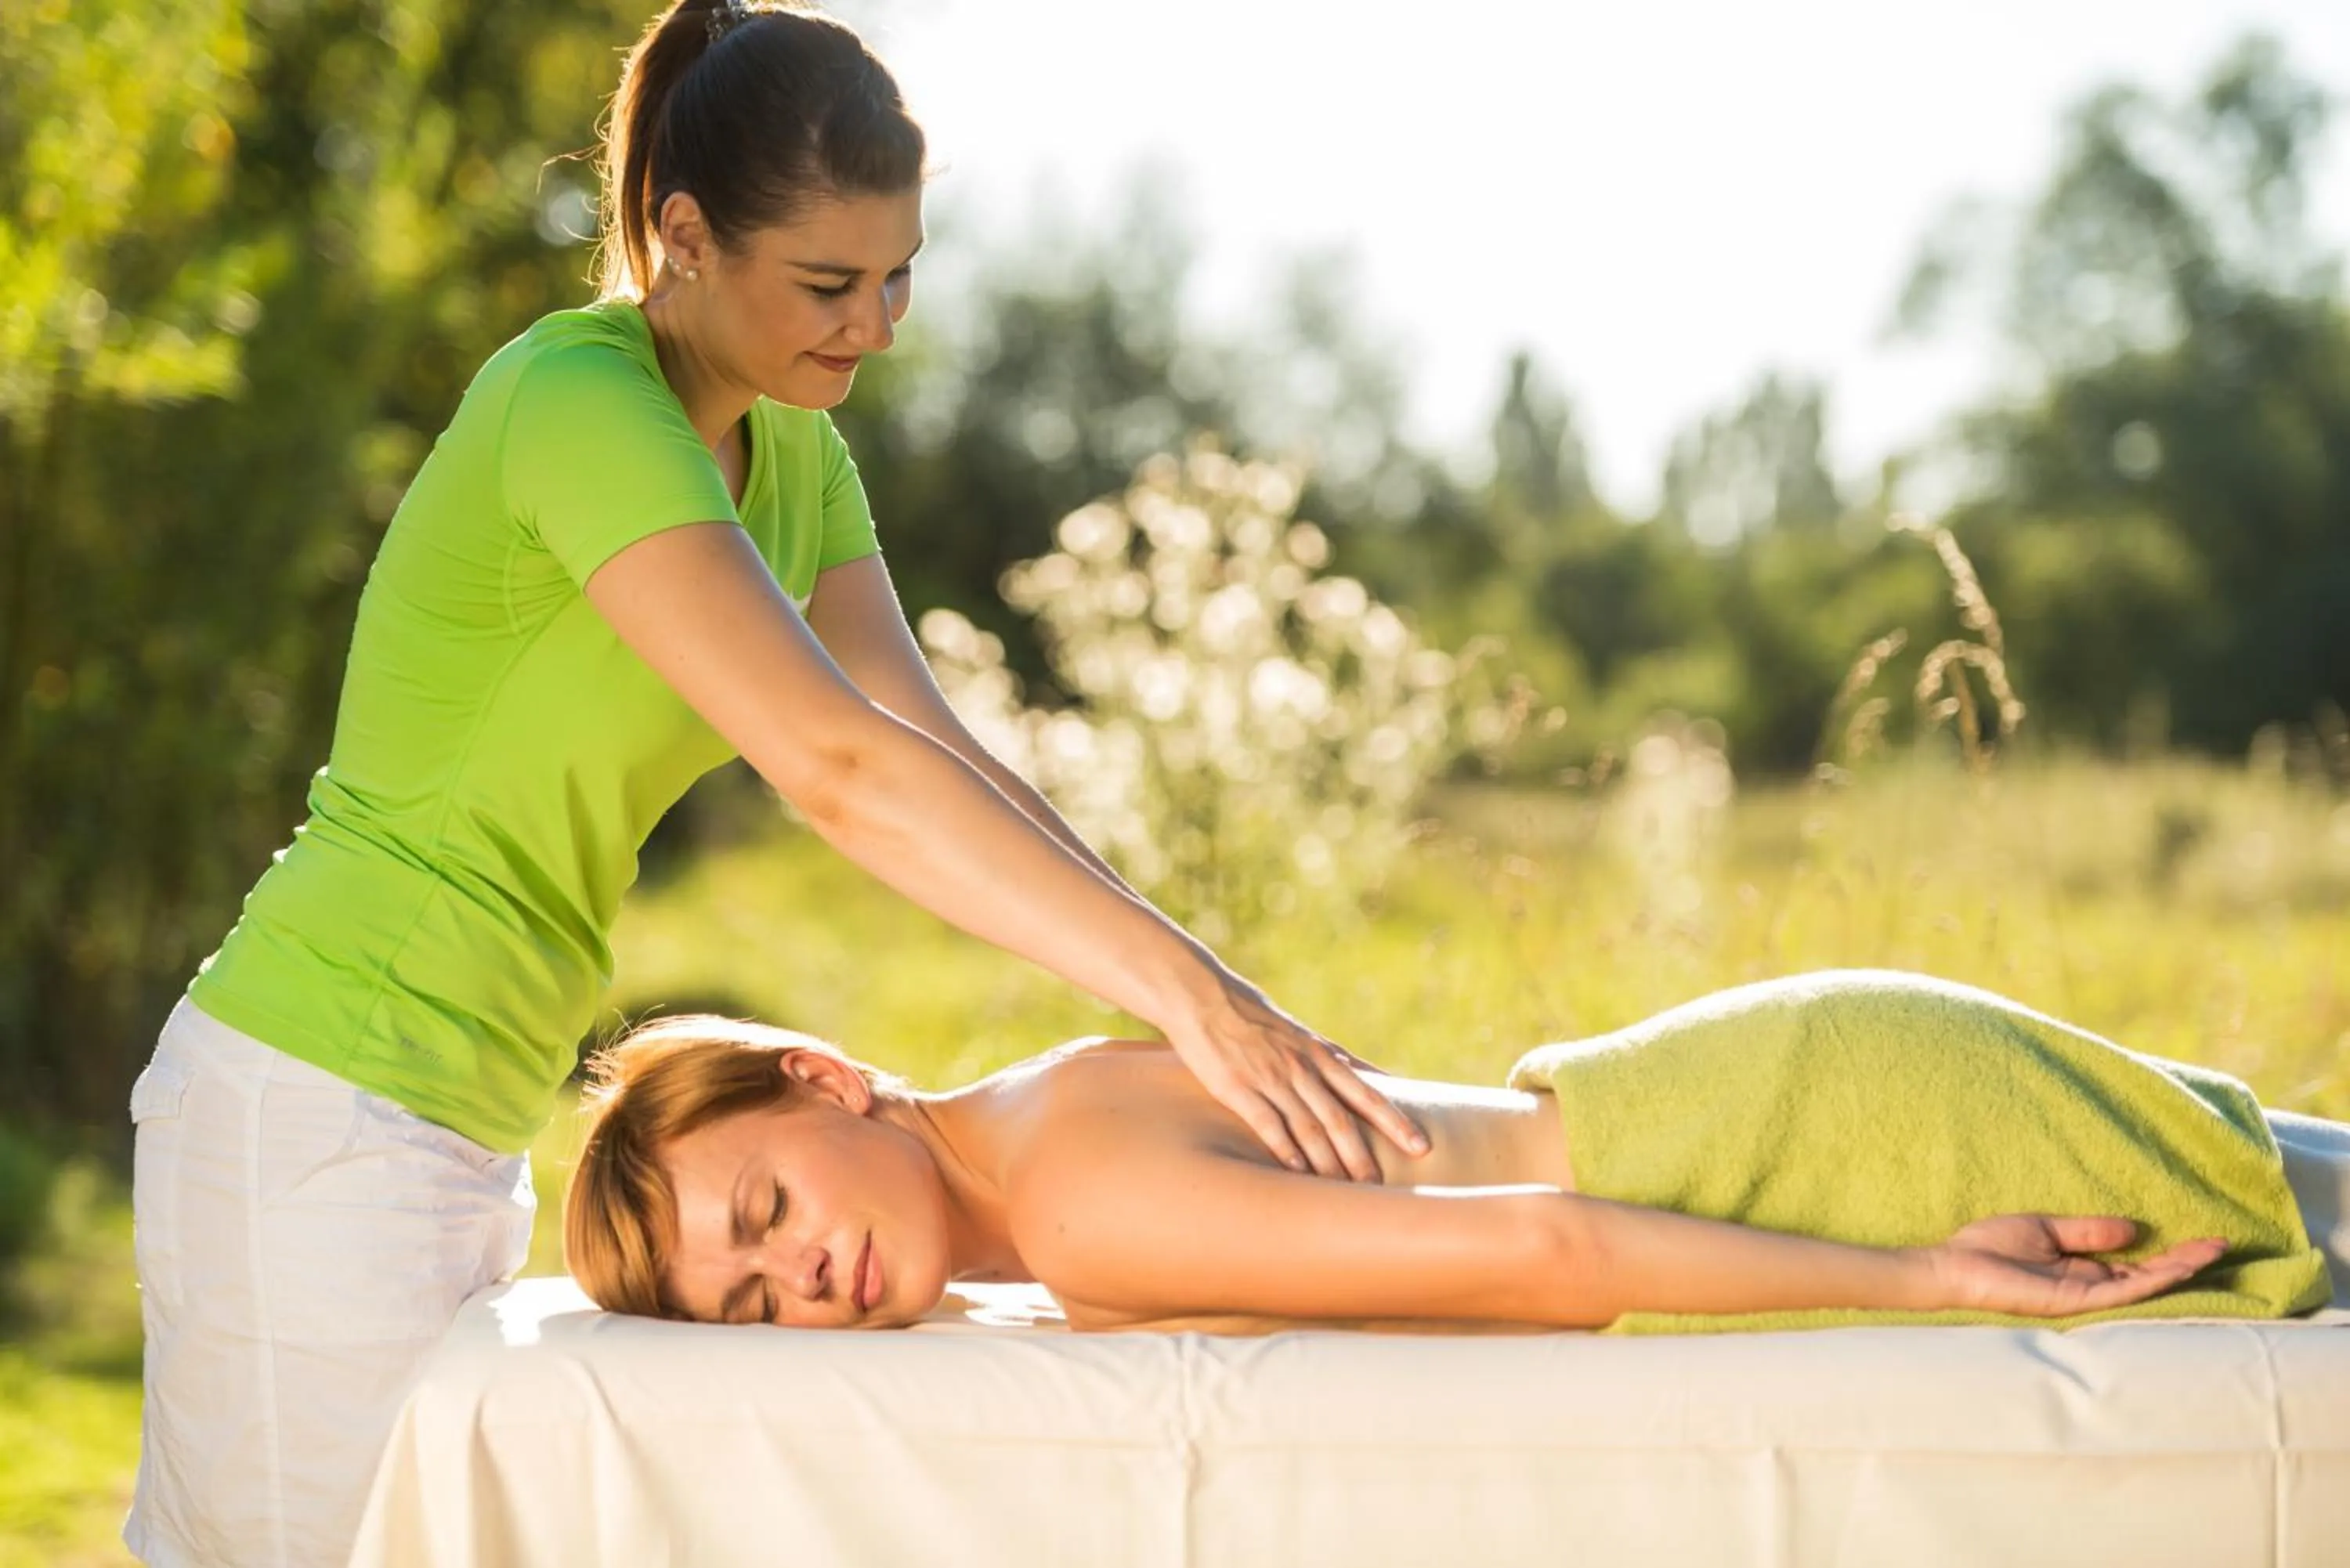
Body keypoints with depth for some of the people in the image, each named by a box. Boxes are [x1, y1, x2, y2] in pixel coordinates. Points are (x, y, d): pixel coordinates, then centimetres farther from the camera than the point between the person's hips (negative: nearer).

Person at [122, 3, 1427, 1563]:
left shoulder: (794, 451, 9)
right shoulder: (579, 405, -20)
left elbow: (940, 759, 3)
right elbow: (839, 769, -28)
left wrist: (1206, 993, -8)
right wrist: (1186, 992, -29)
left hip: (457, 1127, 9)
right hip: (327, 1118, -9)